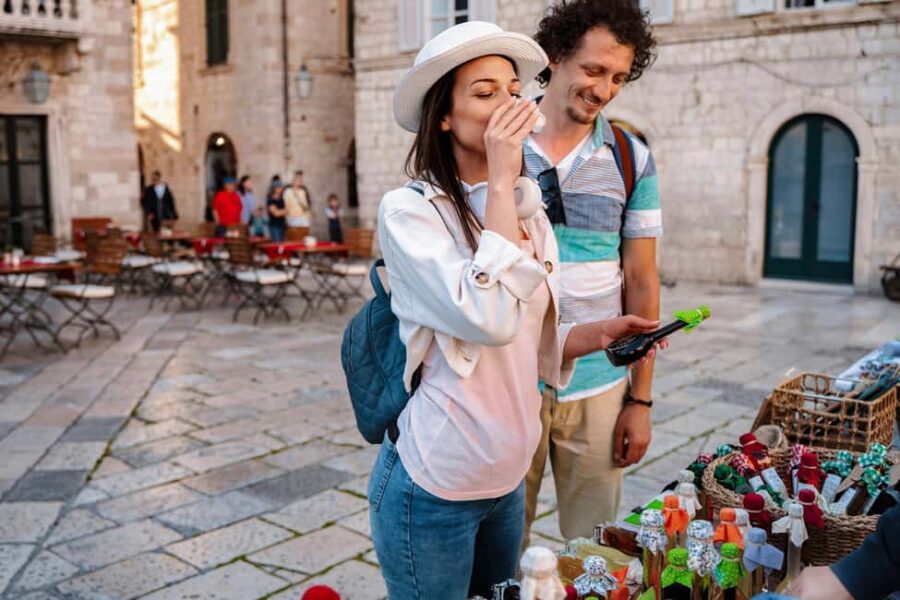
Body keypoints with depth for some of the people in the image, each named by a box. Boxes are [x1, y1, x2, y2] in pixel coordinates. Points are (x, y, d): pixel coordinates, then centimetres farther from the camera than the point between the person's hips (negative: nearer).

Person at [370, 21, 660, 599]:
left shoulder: (529, 214, 5)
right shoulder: (409, 210, -16)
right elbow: (489, 320, -30)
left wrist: (598, 334, -4)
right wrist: (502, 181, -25)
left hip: (507, 479, 7)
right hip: (435, 486, -6)